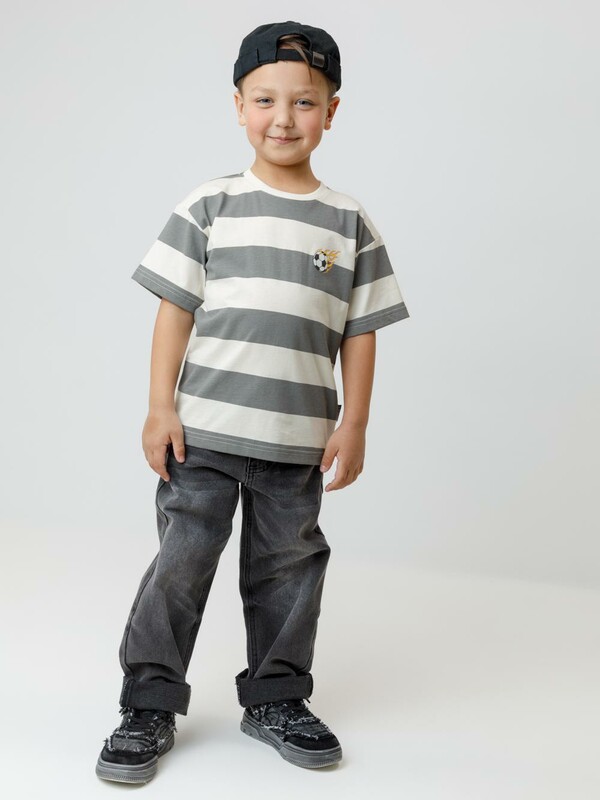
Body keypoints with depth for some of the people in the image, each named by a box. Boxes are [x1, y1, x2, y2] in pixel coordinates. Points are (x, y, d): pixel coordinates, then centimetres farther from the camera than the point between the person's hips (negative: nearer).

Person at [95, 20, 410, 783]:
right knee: (179, 565, 2)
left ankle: (276, 698, 27)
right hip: (203, 430, -1)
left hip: (298, 439, 2)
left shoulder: (349, 221, 5)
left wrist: (354, 425, 1)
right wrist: (160, 408, -4)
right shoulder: (209, 205, 1)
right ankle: (149, 706, 14)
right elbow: (175, 311, 0)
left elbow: (359, 334, 5)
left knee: (287, 570, 11)